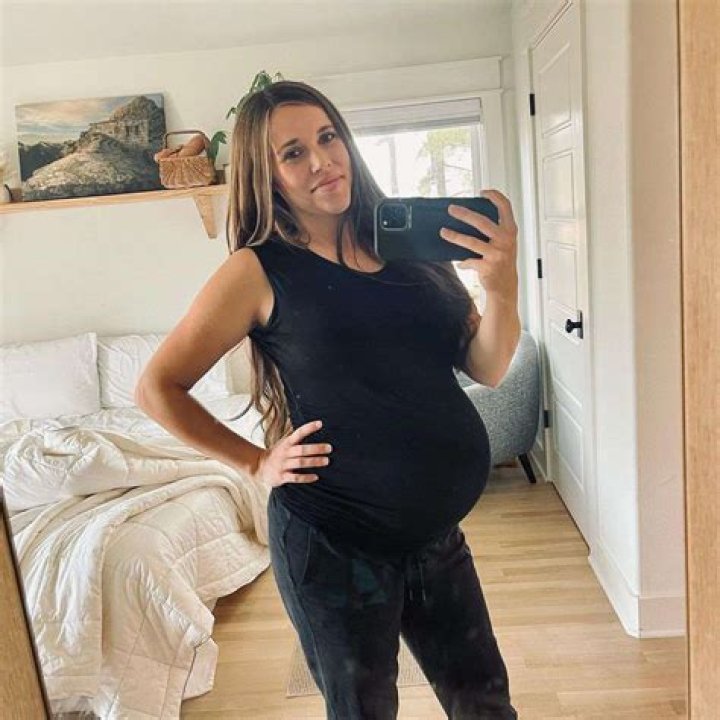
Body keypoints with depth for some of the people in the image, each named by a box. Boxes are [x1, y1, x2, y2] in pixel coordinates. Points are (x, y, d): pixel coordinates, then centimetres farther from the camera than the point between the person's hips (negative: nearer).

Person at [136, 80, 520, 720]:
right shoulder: (260, 270, -9)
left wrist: (502, 288, -17)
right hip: (334, 544, -4)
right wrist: (257, 463, -5)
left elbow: (486, 368, 1)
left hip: (437, 532, 5)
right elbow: (157, 388, -2)